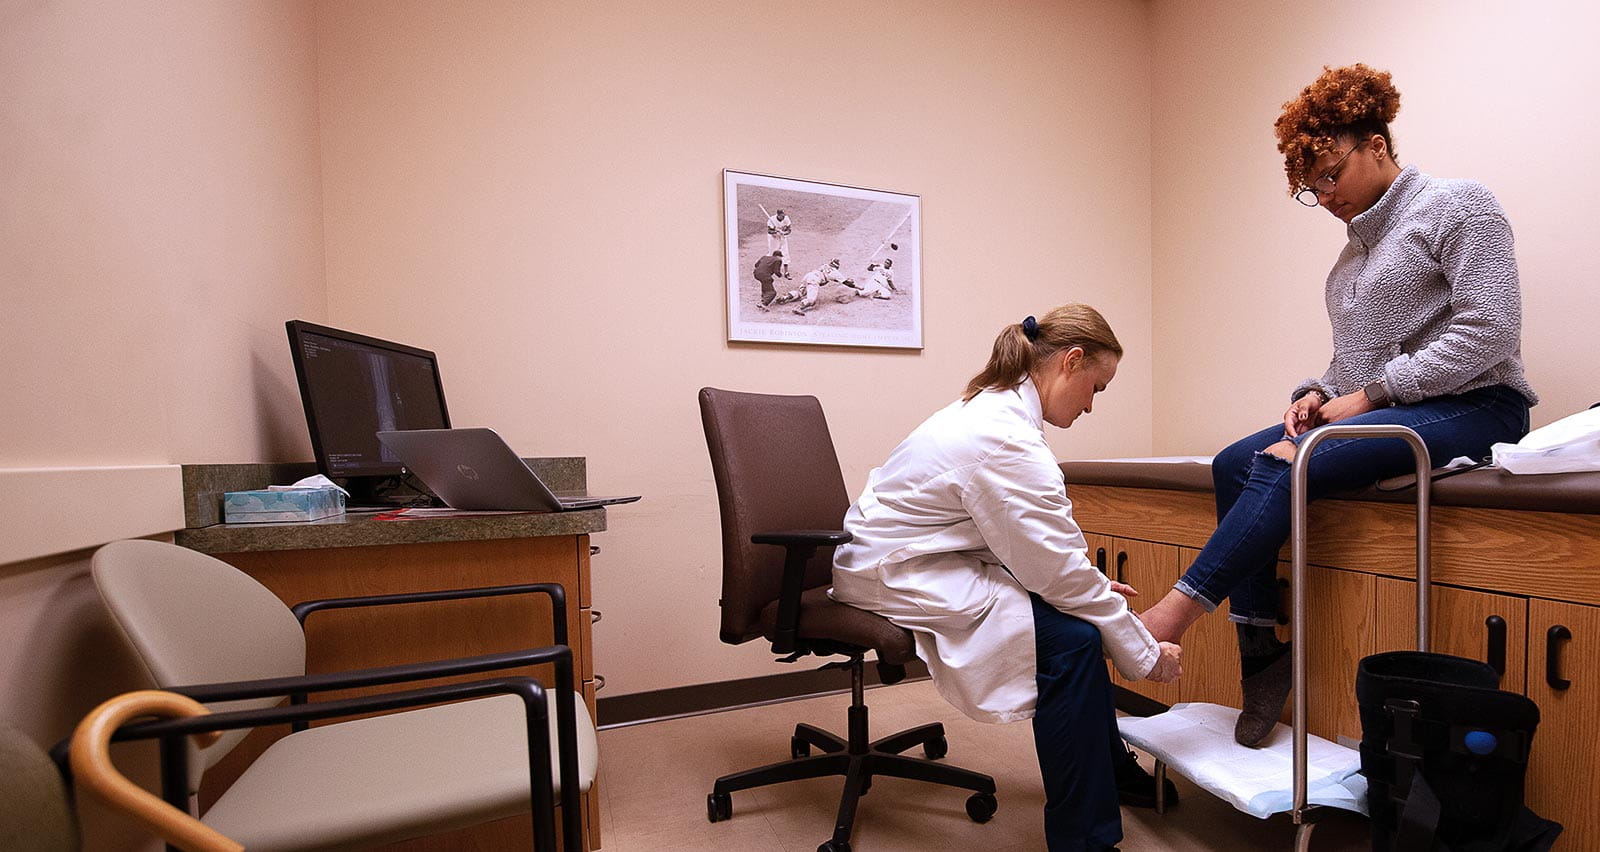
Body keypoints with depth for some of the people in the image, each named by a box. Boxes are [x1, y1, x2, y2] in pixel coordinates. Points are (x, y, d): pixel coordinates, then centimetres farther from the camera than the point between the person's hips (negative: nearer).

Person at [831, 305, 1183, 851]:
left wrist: (1088, 585, 6)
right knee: (1071, 636, -17)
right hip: (894, 578, -10)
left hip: (926, 562, 10)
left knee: (1082, 613, 10)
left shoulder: (996, 410, 6)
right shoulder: (1004, 439, -25)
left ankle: (1111, 767, 31)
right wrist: (1148, 656, -9)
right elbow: (1058, 571, -21)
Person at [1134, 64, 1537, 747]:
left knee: (1284, 463, -31)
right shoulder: (1357, 248, 21)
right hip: (1376, 409, 7)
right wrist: (1320, 394, 0)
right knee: (1234, 462, -16)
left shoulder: (1456, 205, -1)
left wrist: (1369, 395, -16)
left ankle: (1177, 611, -30)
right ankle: (1261, 655, -17)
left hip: (1471, 407, -7)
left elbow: (1488, 330, -12)